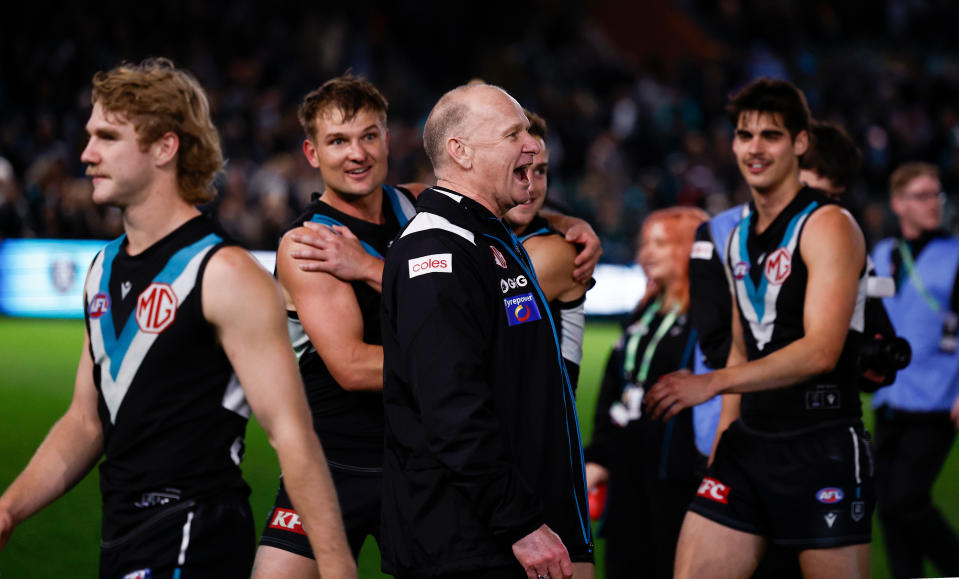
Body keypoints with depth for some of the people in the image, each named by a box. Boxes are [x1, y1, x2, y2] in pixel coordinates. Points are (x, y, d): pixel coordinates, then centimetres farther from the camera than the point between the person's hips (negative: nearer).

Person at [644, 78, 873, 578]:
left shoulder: (828, 226, -9)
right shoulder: (739, 238, 16)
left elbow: (821, 350, -20)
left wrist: (712, 383, -25)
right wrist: (721, 449, 15)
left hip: (822, 445, -7)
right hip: (748, 443, 7)